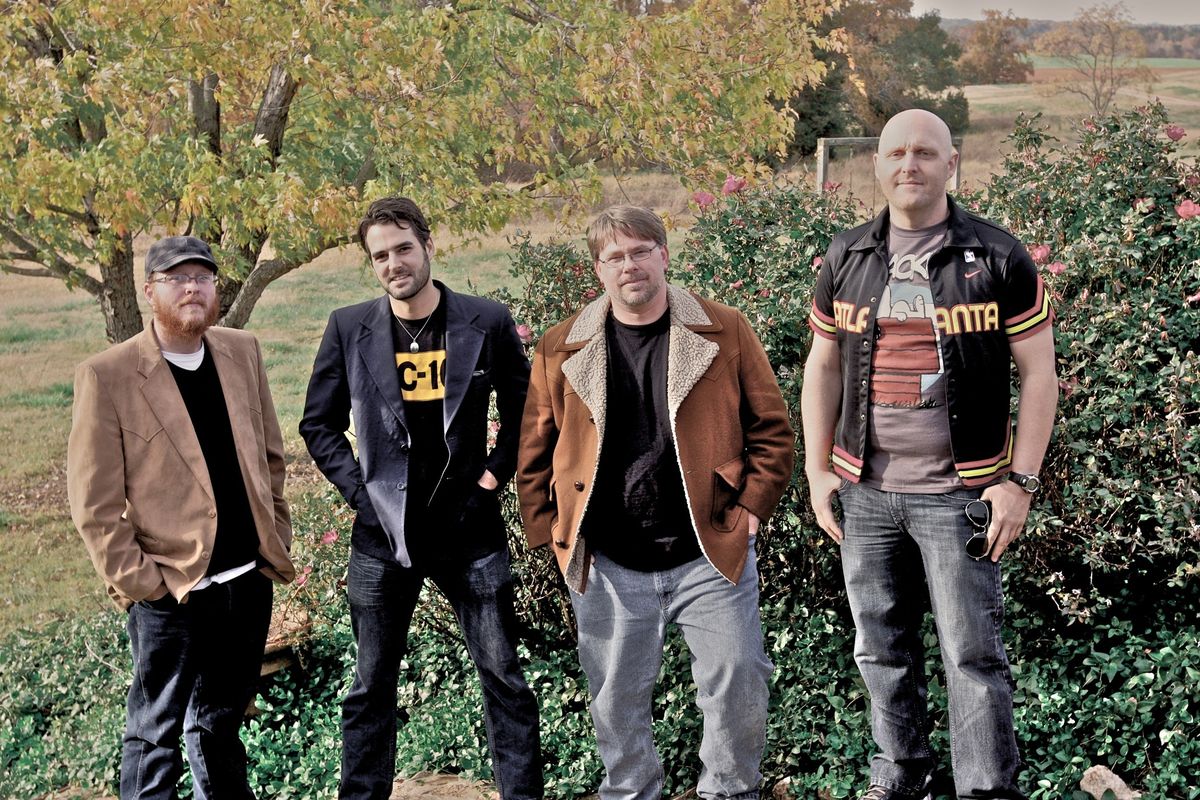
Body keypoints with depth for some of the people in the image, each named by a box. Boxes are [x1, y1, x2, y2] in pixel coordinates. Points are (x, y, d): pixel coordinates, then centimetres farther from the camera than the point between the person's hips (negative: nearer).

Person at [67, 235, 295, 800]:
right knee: (155, 736, 7)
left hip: (249, 581, 5)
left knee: (220, 726, 19)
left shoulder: (242, 352, 6)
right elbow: (94, 503, -10)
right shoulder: (106, 376, -10)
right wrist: (136, 580, -13)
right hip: (169, 591, -5)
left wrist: (278, 537, 11)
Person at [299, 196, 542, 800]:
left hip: (470, 530, -1)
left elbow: (523, 412, 9)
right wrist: (357, 487, -2)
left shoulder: (487, 323, -3)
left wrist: (494, 474, -1)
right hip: (383, 532, 1)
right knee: (372, 687, 11)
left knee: (504, 679, 4)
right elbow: (319, 423, 7)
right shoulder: (349, 328, -1)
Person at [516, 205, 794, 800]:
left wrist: (752, 507, -4)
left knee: (738, 685, 3)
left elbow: (771, 427, 4)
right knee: (615, 700, 11)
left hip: (712, 552, -1)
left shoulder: (724, 332, 0)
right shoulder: (562, 349, 3)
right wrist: (551, 534, 1)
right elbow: (534, 453, 8)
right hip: (607, 566, 1)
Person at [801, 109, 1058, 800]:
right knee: (882, 649, 15)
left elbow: (1039, 372, -3)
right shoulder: (847, 259, 7)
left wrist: (1020, 482, -8)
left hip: (959, 494, -4)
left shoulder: (998, 258, -4)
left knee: (974, 656, -2)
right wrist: (818, 471, 8)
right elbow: (823, 366, 13)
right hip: (865, 491, 4)